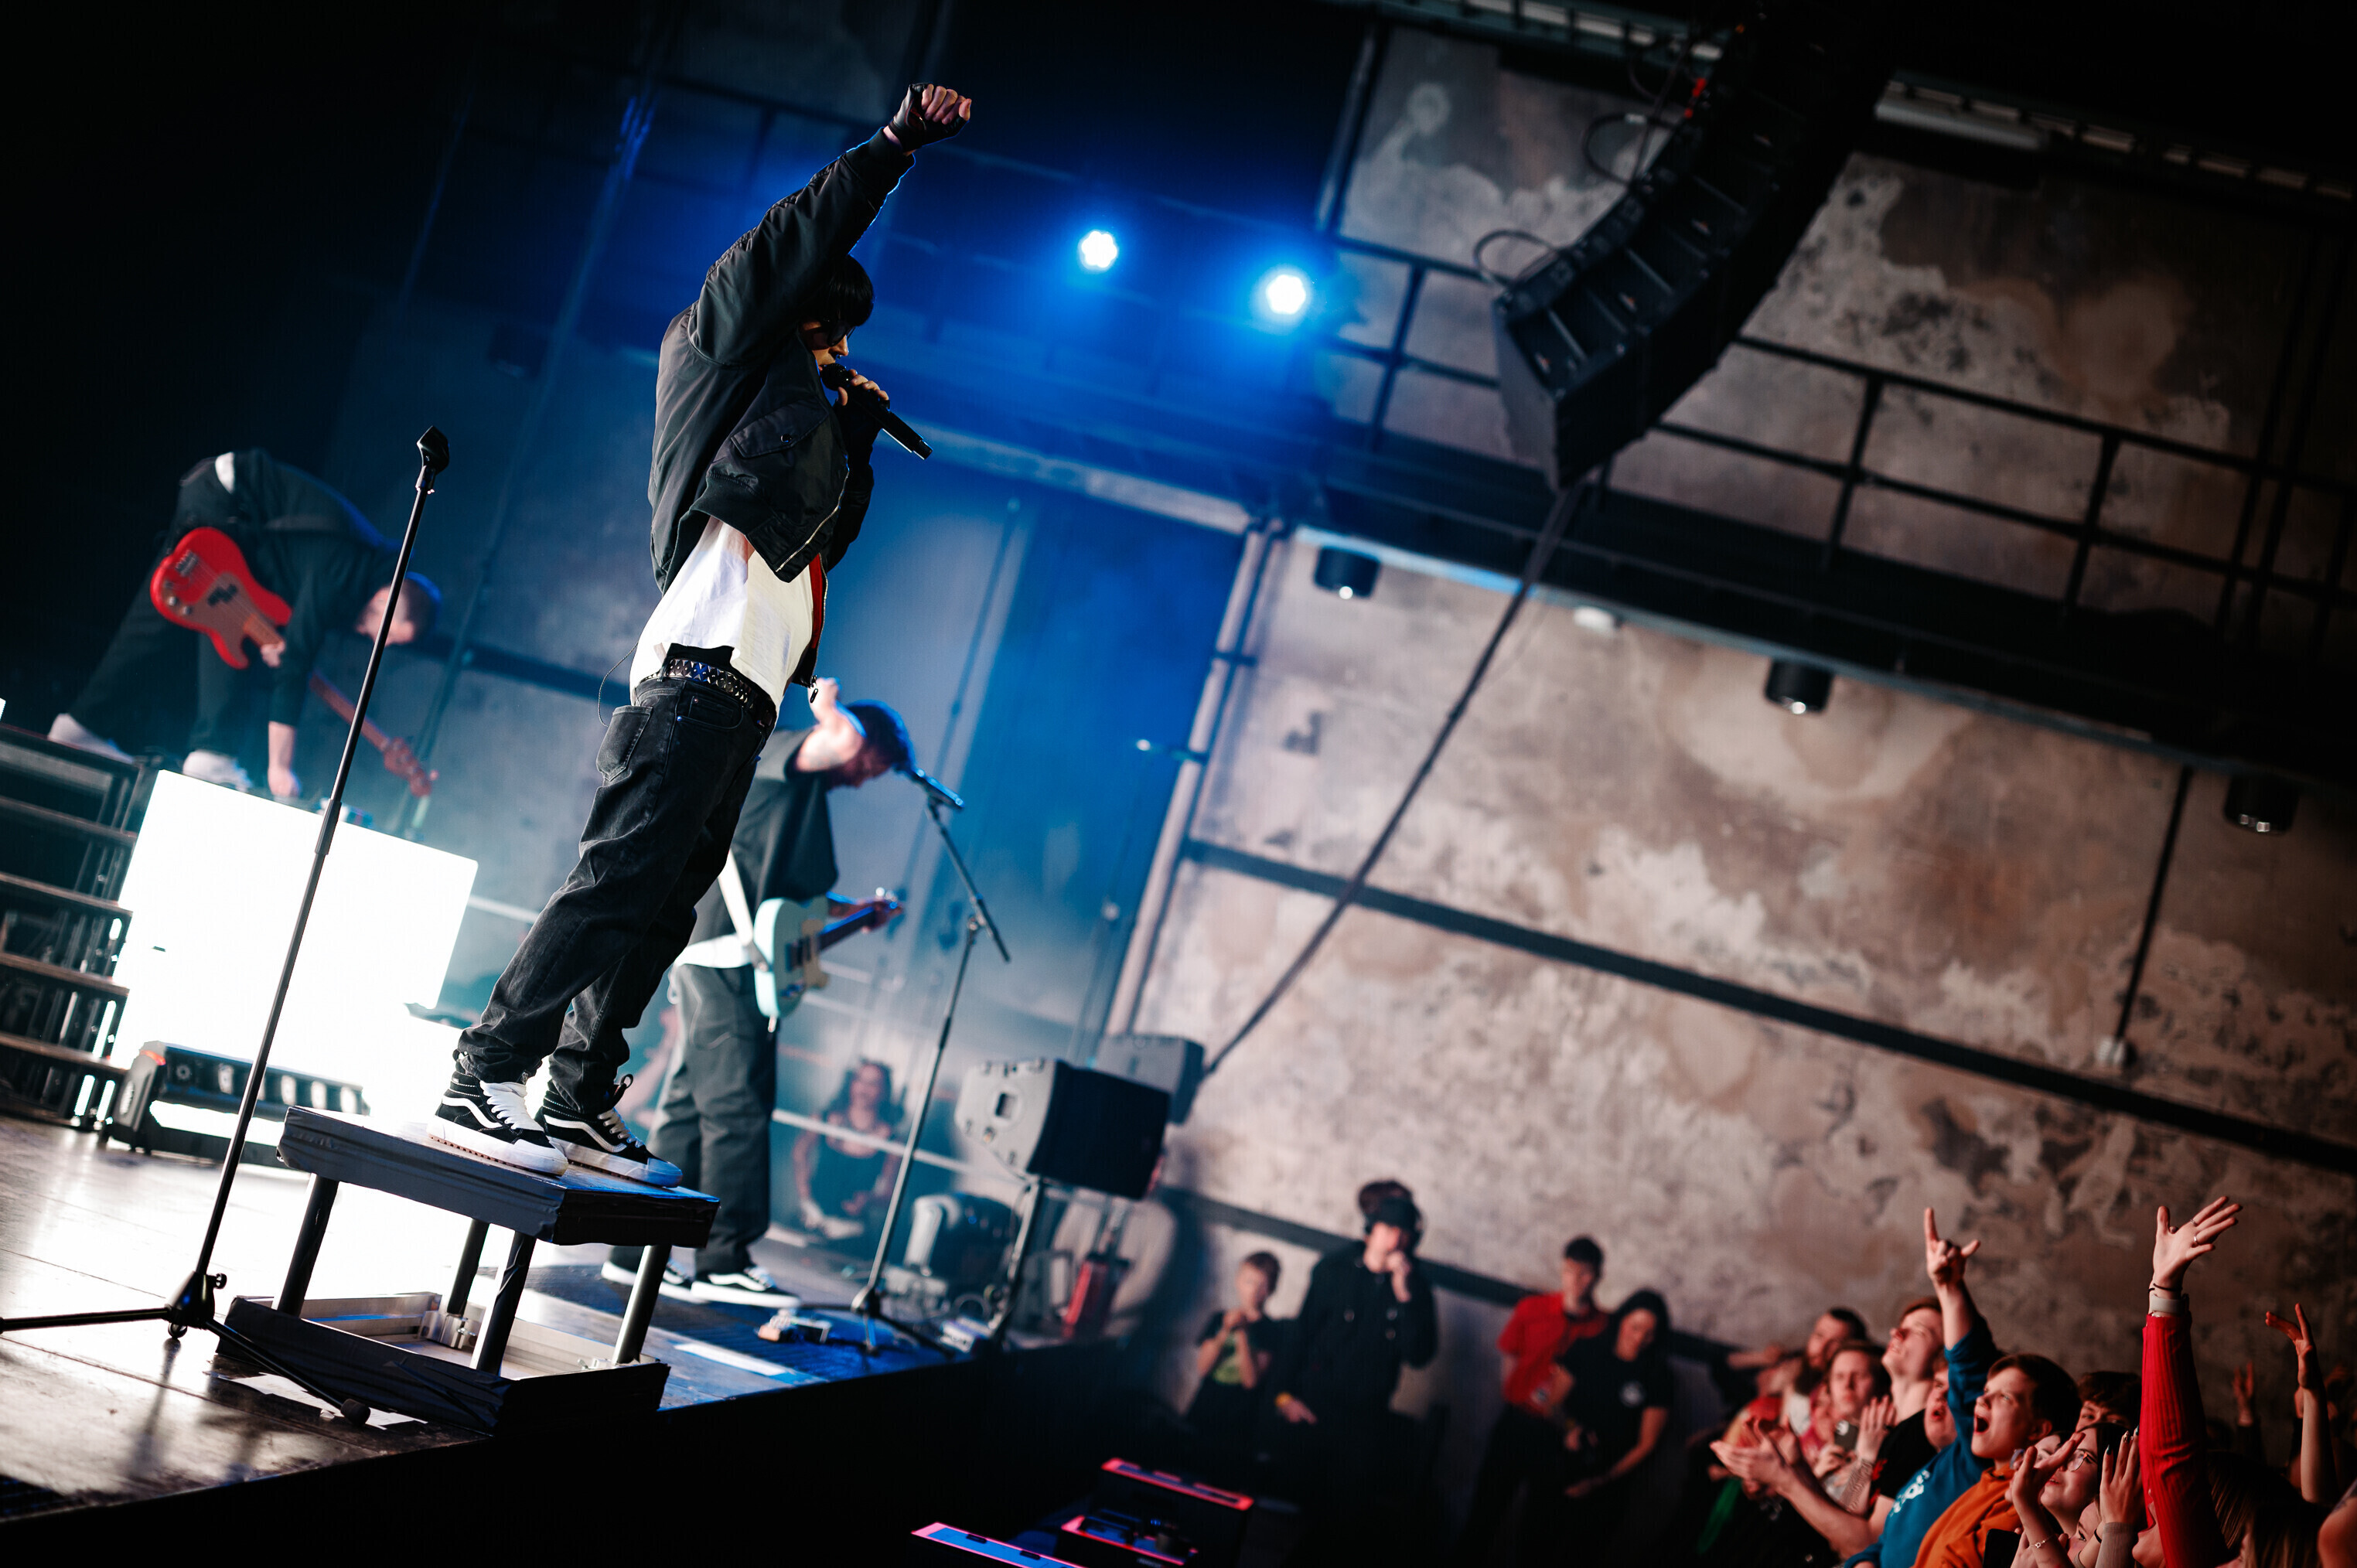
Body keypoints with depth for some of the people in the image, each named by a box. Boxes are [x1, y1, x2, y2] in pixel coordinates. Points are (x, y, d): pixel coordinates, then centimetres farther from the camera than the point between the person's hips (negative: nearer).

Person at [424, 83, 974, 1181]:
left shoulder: (802, 413, 32)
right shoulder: (728, 349, 11)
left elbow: (831, 534, 36)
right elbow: (795, 242, 1)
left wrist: (859, 434, 27)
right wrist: (894, 146, 6)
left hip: (743, 694, 10)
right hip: (704, 665, -10)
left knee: (662, 905, 6)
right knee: (623, 877, -18)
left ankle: (579, 1107, 7)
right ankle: (480, 1082, -21)